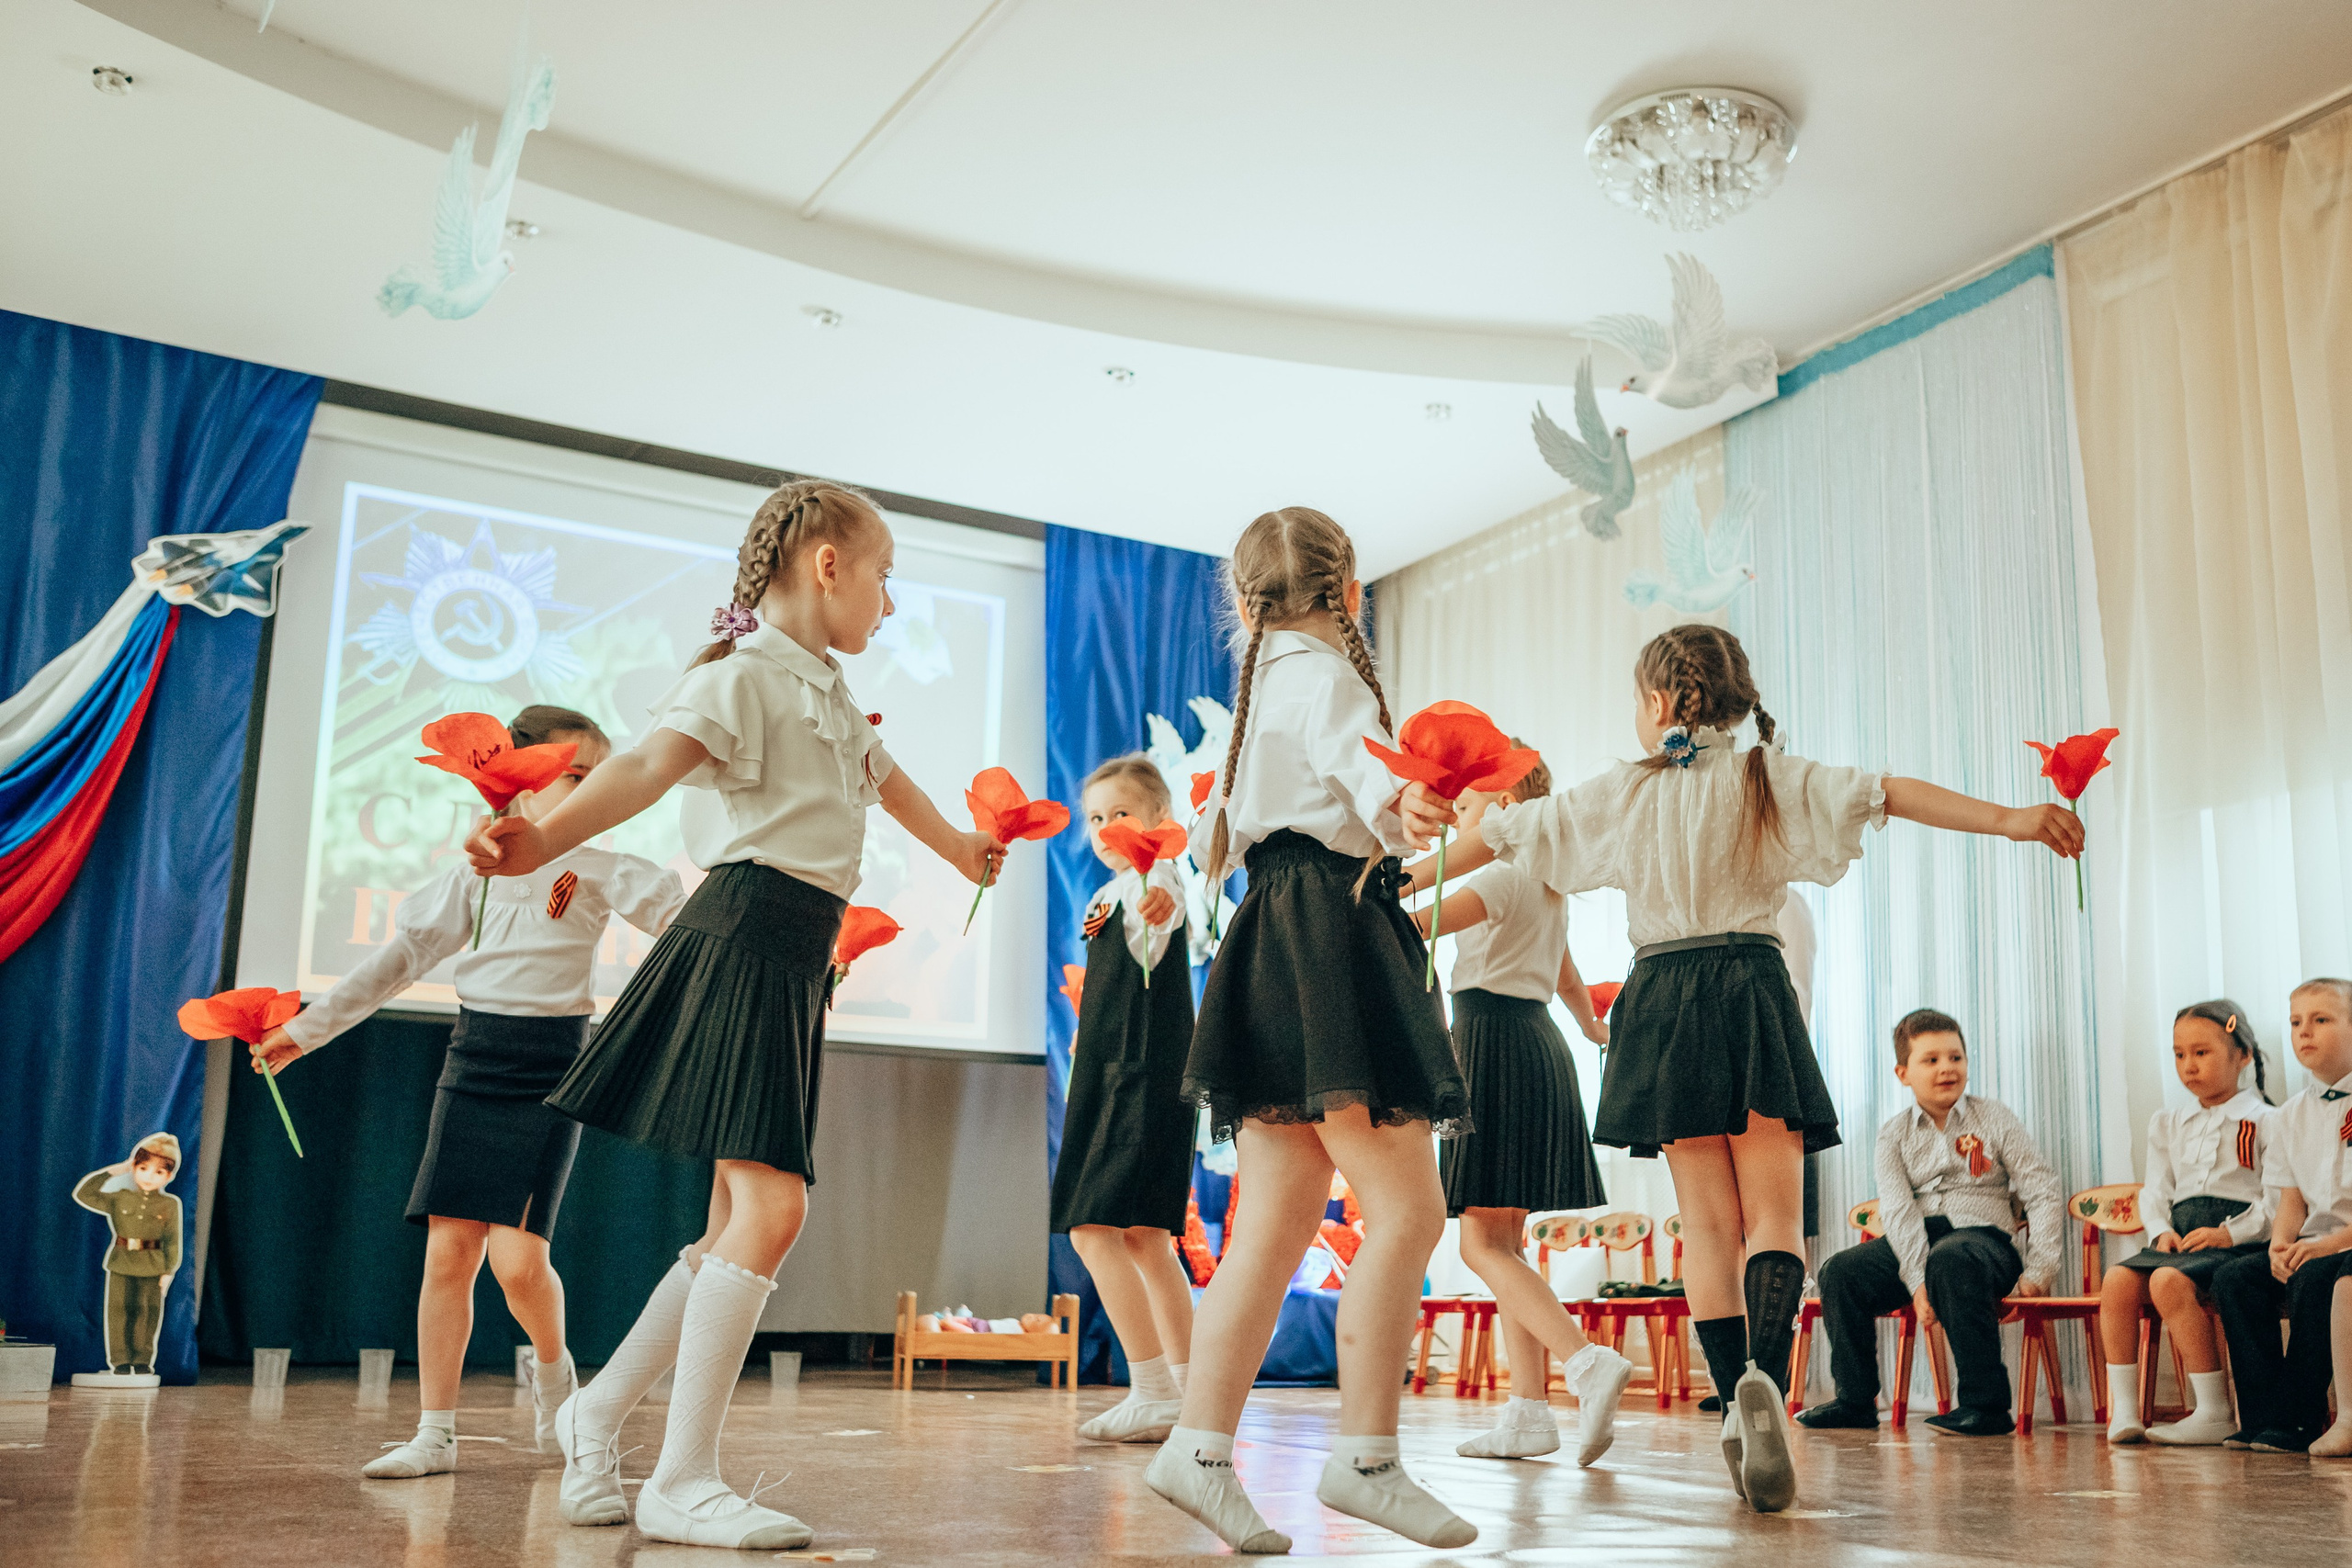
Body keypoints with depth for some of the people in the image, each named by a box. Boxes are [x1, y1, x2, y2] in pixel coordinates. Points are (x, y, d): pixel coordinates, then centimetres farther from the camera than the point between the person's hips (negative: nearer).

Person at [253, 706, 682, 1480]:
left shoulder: (596, 870, 1)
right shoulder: (478, 872, 9)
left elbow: (675, 911, -11)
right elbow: (402, 956, 13)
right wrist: (305, 1028, 13)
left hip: (550, 1072, -3)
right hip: (473, 1064, 3)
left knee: (517, 1256, -13)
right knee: (448, 1250, -1)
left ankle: (554, 1370, 18)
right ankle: (434, 1434, 8)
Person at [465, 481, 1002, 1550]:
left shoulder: (829, 698, 21)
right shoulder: (747, 673, -9)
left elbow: (886, 780, 40)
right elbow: (651, 763, -26)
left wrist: (960, 849, 58)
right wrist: (545, 838, -46)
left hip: (792, 959, 10)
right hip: (747, 933, -10)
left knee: (743, 1219, 11)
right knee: (769, 1206, -16)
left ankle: (601, 1411, 26)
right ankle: (681, 1482, -8)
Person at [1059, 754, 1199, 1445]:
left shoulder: (1157, 878, -11)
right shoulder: (1107, 896, 17)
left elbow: (1160, 904, -38)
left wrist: (1158, 896, -59)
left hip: (1147, 1078, -10)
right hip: (1113, 1077, 10)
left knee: (1095, 1227, -15)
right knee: (1144, 1237, 11)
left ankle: (1154, 1392, -13)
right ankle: (1184, 1392, 19)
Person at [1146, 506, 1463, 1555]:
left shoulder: (1263, 681, 24)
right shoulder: (1324, 674, -3)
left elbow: (1216, 835, 38)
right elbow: (1351, 756, -27)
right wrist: (1395, 808, -49)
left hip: (1277, 939, 10)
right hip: (1330, 930, -10)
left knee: (1277, 1223, 5)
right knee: (1406, 1206, -9)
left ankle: (1200, 1448, 2)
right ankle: (1365, 1459, -8)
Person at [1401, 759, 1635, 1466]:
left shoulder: (1503, 873, -10)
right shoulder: (1545, 882, 19)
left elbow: (1414, 925, -23)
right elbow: (1567, 976, 33)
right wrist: (1592, 1027, 50)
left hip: (1493, 1038, -10)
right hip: (1537, 1040, 10)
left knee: (1481, 1244, -10)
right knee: (1503, 1242, 9)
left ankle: (1589, 1362, -24)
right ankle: (1528, 1411, 8)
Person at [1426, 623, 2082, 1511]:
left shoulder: (1619, 793, 7)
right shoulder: (1770, 778, 4)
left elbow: (1500, 837, 11)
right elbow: (1888, 795, -7)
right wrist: (2008, 820, -9)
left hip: (1665, 999, 1)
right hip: (1752, 990, -1)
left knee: (1707, 1220, 5)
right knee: (1775, 1211, -1)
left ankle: (1738, 1406, 0)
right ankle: (1764, 1376, -25)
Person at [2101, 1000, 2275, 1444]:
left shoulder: (2264, 1121, 3)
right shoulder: (2168, 1123, 22)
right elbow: (2155, 1191, 19)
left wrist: (2230, 1232, -17)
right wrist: (2162, 1231, -1)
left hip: (2239, 1240, -6)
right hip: (2180, 1236, 6)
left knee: (2169, 1282, -34)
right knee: (2117, 1280, -24)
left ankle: (2215, 1413, -24)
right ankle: (2123, 1411, -24)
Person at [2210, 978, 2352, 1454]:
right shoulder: (2292, 1116, 14)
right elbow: (2290, 1199, 12)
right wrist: (2282, 1241, -8)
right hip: (2312, 1244, 7)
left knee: (2313, 1278, -33)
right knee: (2234, 1277, -15)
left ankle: (2296, 1422, -23)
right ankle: (2261, 1417, -16)